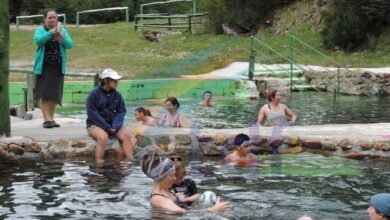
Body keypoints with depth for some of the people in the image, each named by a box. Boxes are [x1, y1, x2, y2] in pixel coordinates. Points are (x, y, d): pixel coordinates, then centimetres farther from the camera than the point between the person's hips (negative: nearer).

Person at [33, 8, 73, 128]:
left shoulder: (63, 31, 9)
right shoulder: (40, 30, 3)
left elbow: (70, 45, -2)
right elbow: (38, 40, -17)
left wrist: (61, 37, -20)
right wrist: (50, 33, -28)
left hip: (58, 67, 3)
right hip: (44, 67, -3)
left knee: (55, 94, 5)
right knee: (44, 94, -7)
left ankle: (51, 118, 13)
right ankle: (46, 119, -7)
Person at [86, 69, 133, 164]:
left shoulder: (117, 95, 4)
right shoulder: (94, 94, -10)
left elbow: (121, 111, 4)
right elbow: (92, 114, -14)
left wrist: (115, 126, -13)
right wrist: (107, 127, -20)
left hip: (112, 125, 5)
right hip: (95, 125, -5)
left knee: (126, 135, -20)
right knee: (103, 136, -35)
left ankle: (130, 160, -20)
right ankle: (99, 163, -30)